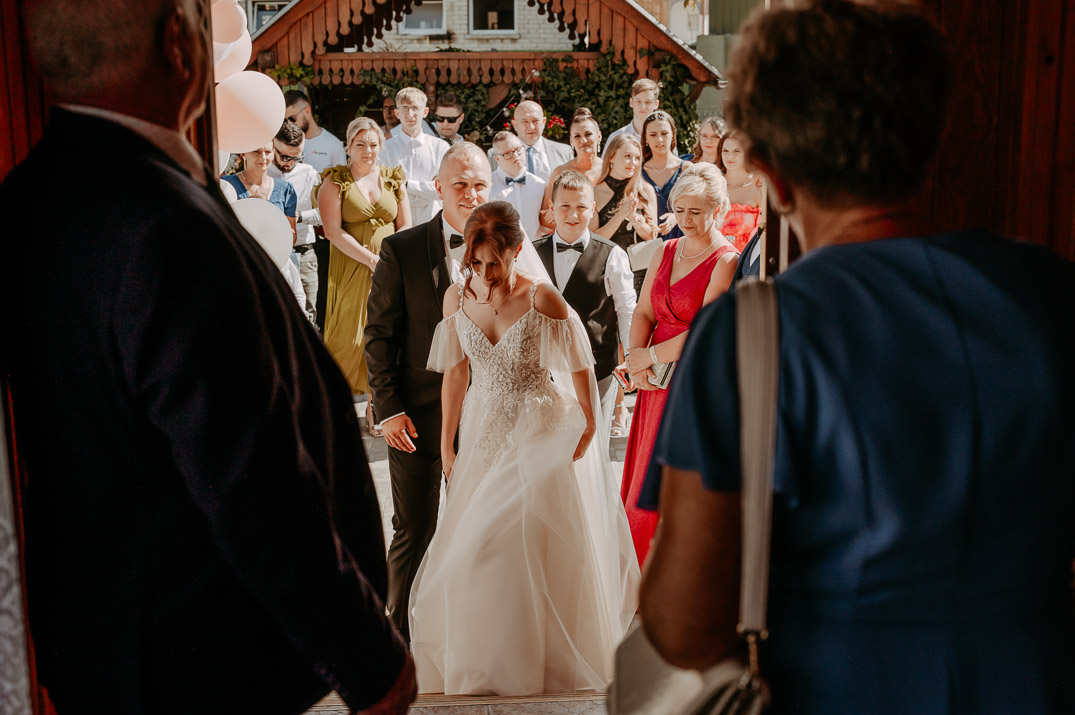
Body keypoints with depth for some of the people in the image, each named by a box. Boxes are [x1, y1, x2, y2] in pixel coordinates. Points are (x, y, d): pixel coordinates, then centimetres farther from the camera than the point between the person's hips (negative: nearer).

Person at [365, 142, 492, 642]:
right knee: (414, 532, 9)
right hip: (418, 413, -2)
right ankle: (402, 634, 27)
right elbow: (379, 334, -3)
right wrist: (388, 408, -8)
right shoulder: (402, 250, -5)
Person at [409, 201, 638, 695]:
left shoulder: (543, 300, -14)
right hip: (482, 434, 4)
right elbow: (455, 374, 6)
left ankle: (553, 664, 21)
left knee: (543, 552, 2)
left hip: (541, 434, -4)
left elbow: (581, 368, -2)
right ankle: (483, 665, 26)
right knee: (473, 554, 6)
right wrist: (446, 446, 8)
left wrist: (588, 431, 3)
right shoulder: (457, 297, -2)